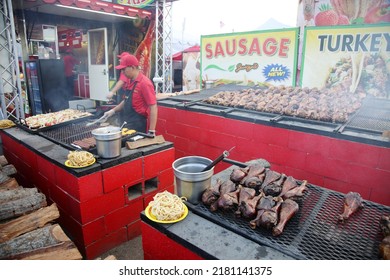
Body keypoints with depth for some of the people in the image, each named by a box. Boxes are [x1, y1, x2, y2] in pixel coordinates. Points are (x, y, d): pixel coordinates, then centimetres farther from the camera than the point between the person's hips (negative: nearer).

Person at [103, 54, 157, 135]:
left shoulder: (144, 83, -18)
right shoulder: (130, 82, 8)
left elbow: (153, 107, -20)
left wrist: (151, 131, -22)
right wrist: (113, 110, 14)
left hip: (137, 125, -8)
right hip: (126, 124, 8)